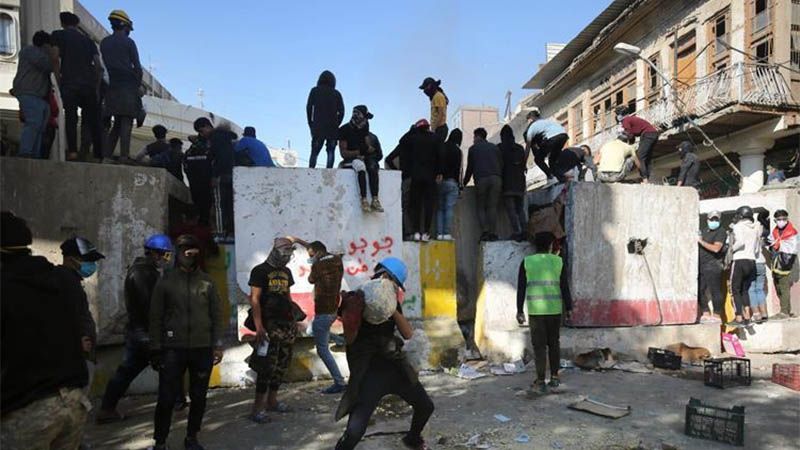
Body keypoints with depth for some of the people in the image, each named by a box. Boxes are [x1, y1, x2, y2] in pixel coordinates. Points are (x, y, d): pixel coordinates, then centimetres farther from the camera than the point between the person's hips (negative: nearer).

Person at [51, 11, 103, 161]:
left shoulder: (59, 35, 12)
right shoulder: (88, 40, 21)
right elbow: (99, 67, 11)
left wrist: (58, 81, 3)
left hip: (69, 83, -2)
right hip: (89, 85, 3)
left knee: (70, 117, -3)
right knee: (93, 120, 4)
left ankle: (72, 151, -18)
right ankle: (99, 155, -1)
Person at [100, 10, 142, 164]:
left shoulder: (104, 43, 16)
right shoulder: (128, 42, -1)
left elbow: (106, 65, 15)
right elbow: (137, 67, -4)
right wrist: (138, 85, 6)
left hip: (113, 87, 6)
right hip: (128, 86, -6)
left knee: (117, 122, 13)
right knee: (126, 122, -9)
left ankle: (106, 155, 6)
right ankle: (124, 156, -16)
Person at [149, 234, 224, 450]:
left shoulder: (206, 281, 5)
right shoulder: (165, 281, 1)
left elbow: (217, 315, 5)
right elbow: (155, 317, 1)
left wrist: (218, 345, 0)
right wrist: (155, 349, -3)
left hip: (203, 349, 2)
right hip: (173, 349, -2)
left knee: (199, 397, 10)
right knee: (167, 398, 1)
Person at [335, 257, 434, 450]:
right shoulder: (356, 300, -10)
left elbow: (408, 334, -2)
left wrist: (393, 309, -13)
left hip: (396, 366, 6)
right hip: (368, 372, -6)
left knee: (425, 407, 20)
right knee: (354, 431, -19)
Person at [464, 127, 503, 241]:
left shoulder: (473, 148, 12)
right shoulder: (494, 147, 21)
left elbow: (469, 168, 10)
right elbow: (501, 165, 17)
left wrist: (464, 182, 18)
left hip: (481, 179, -2)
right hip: (496, 178, 3)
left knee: (481, 207, 5)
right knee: (492, 206, 2)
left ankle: (485, 231, -13)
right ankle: (492, 233, -8)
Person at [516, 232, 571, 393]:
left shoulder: (526, 262, -1)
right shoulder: (558, 261, 1)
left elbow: (521, 288, -4)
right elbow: (564, 287, -1)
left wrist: (519, 310, 0)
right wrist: (568, 308, 4)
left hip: (535, 310, -2)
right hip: (555, 309, 2)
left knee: (539, 345, 3)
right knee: (553, 343, 16)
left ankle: (541, 382, 1)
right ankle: (554, 377, 20)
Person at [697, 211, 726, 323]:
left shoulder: (721, 232, -5)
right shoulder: (704, 231, 20)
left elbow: (716, 248, -19)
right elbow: (700, 246, 32)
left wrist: (701, 241, -14)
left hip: (713, 266, -8)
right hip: (701, 266, 8)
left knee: (715, 292, -5)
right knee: (699, 291, 7)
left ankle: (716, 316, 2)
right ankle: (706, 314, 15)